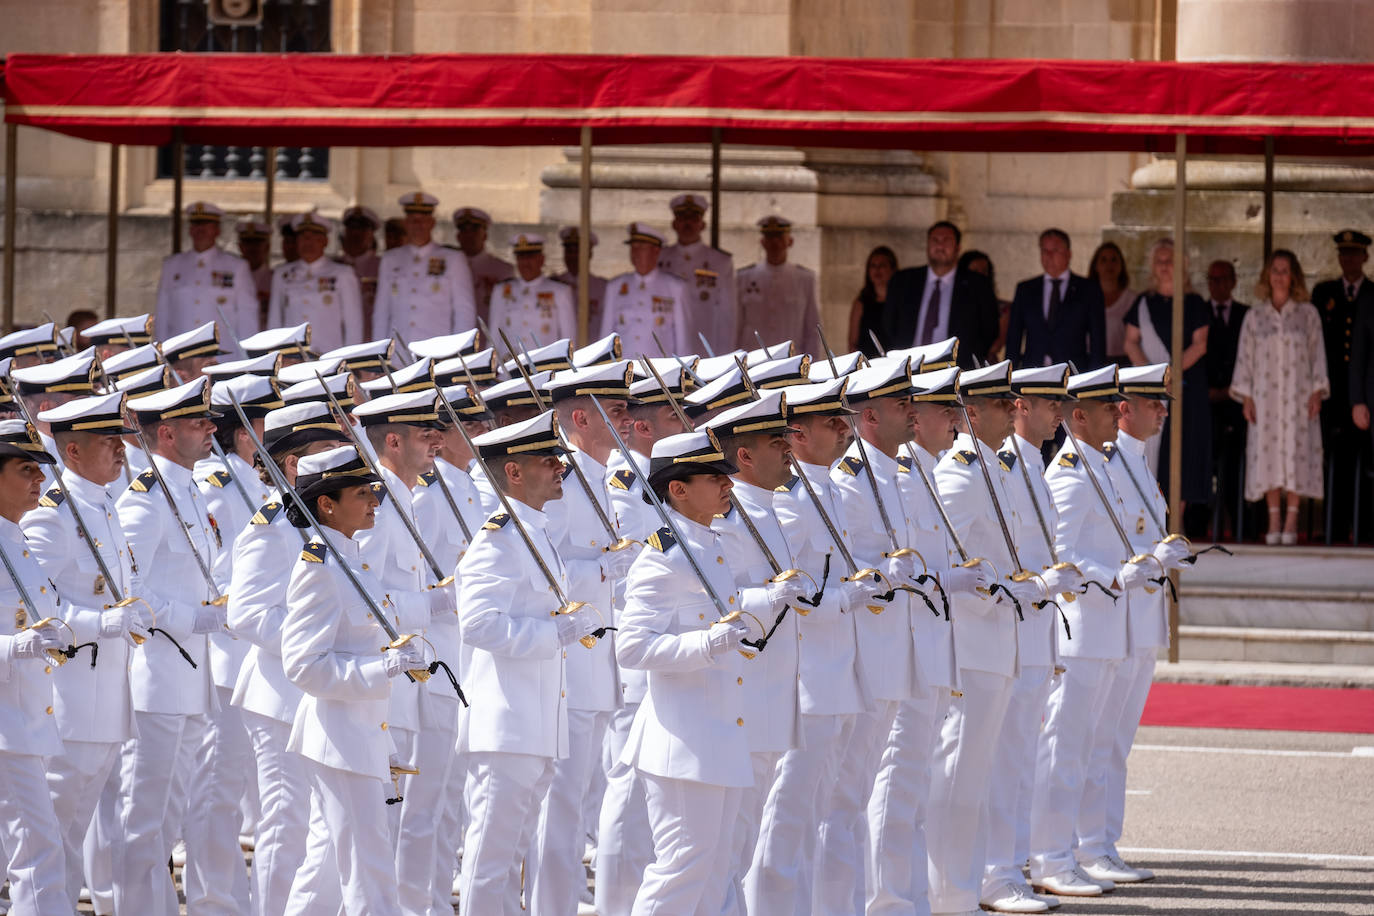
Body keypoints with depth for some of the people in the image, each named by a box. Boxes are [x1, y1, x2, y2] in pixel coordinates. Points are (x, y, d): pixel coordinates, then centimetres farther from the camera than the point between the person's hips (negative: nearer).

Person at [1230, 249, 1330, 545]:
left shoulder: (1308, 314, 6)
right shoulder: (1255, 316, 8)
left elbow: (1317, 355, 5)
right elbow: (1245, 357, 8)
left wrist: (1317, 392, -3)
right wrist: (1246, 397, 0)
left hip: (1298, 397, -1)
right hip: (1266, 396, 1)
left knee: (1296, 454, -5)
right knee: (1268, 456, -3)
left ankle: (1291, 521, -3)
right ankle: (1274, 521, 0)